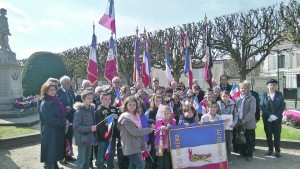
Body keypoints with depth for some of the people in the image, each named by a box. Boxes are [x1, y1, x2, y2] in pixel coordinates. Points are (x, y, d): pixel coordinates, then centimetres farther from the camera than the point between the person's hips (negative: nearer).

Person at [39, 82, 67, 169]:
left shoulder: (56, 101, 7)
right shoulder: (45, 104, -17)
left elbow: (61, 114, 16)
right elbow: (51, 119, -22)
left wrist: (65, 121, -2)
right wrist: (64, 122, -15)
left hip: (58, 131, 8)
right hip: (50, 132, -8)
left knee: (56, 151, 20)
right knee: (50, 152, 2)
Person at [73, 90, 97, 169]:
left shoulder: (92, 109, 5)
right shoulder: (79, 111, -15)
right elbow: (76, 127, -18)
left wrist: (94, 128, 2)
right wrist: (89, 128, -23)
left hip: (90, 138, 6)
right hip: (83, 139, -6)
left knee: (87, 160, 16)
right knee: (81, 161, 3)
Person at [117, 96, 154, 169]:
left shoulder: (136, 115, 11)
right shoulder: (125, 118, -15)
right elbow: (135, 132, -20)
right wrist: (149, 130, -14)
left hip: (137, 145, 8)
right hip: (131, 146, -8)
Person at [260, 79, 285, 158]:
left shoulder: (279, 94, 1)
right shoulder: (264, 95, 1)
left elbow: (282, 106, -2)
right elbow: (262, 106, -4)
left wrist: (276, 116, -14)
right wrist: (270, 115, -14)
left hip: (277, 118, 0)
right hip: (267, 118, 1)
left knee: (277, 135, 3)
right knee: (268, 134, 7)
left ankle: (277, 151, 15)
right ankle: (270, 149, 22)